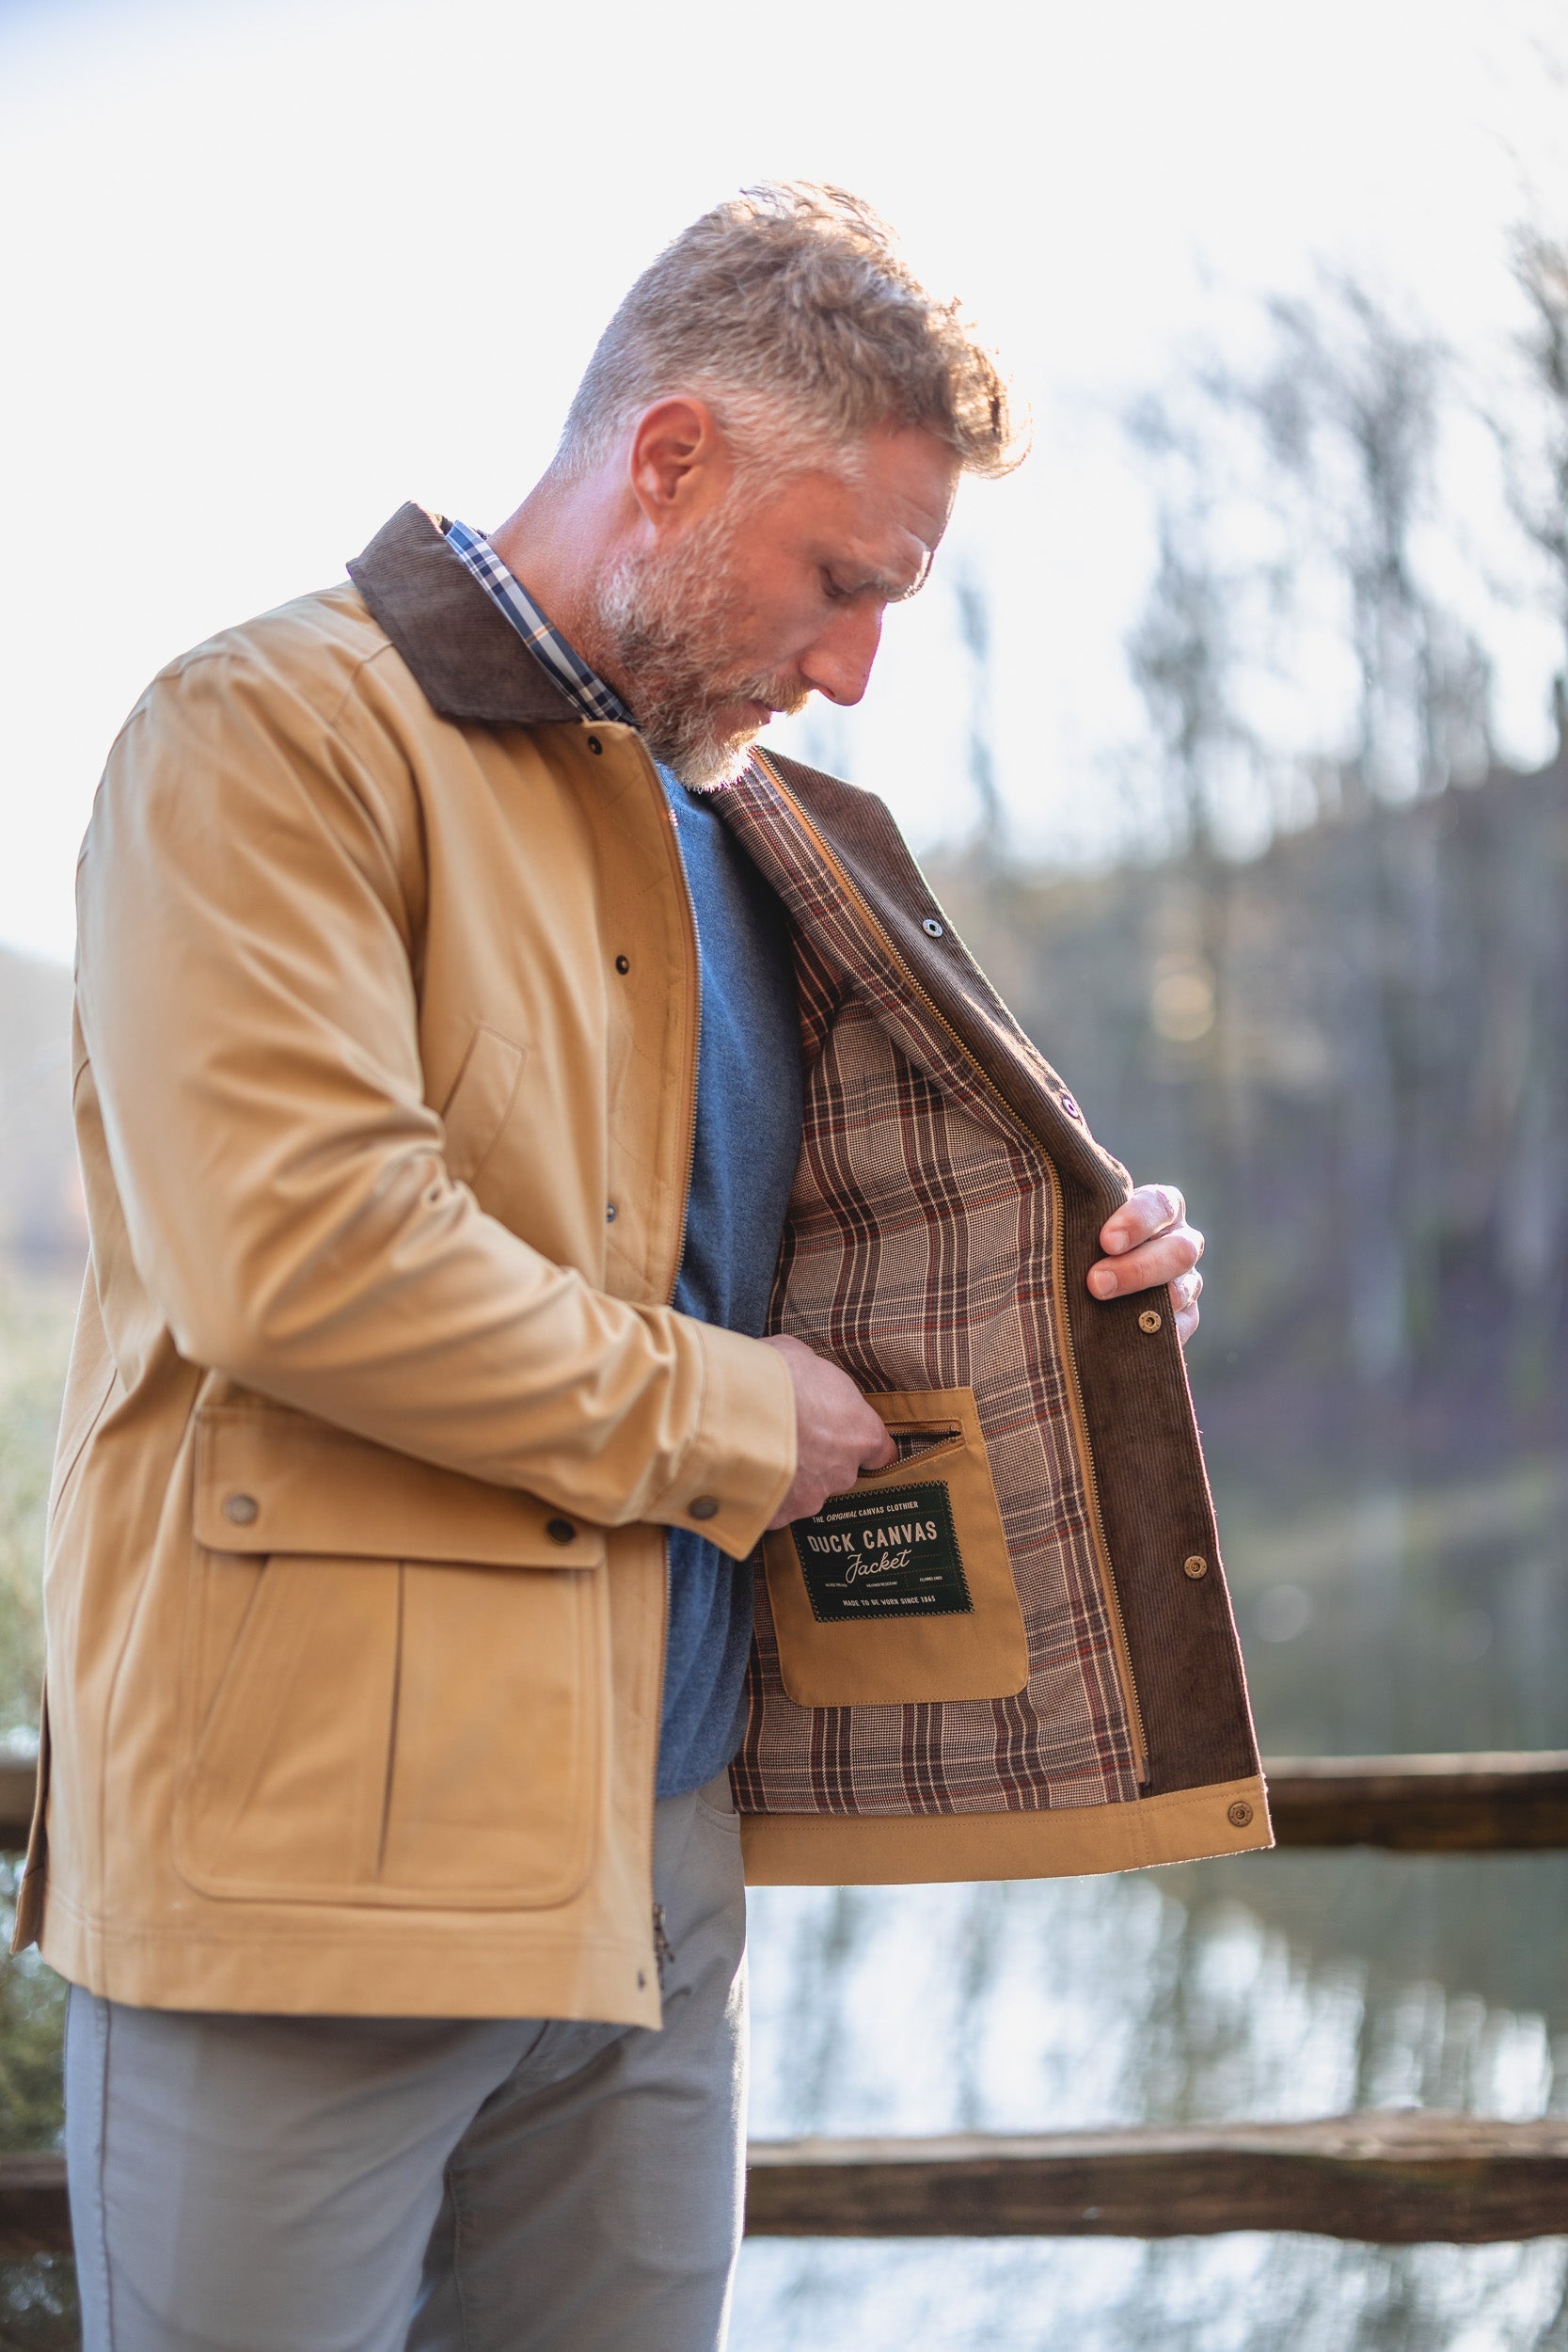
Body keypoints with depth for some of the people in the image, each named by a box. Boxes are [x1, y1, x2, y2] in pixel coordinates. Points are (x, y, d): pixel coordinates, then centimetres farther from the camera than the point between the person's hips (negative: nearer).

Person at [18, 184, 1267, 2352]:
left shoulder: (728, 829, 18)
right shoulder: (276, 734, -8)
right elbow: (295, 1253, -21)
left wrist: (1069, 1287, 8)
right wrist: (725, 1417, -10)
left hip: (653, 1881, 7)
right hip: (312, 1859, -7)